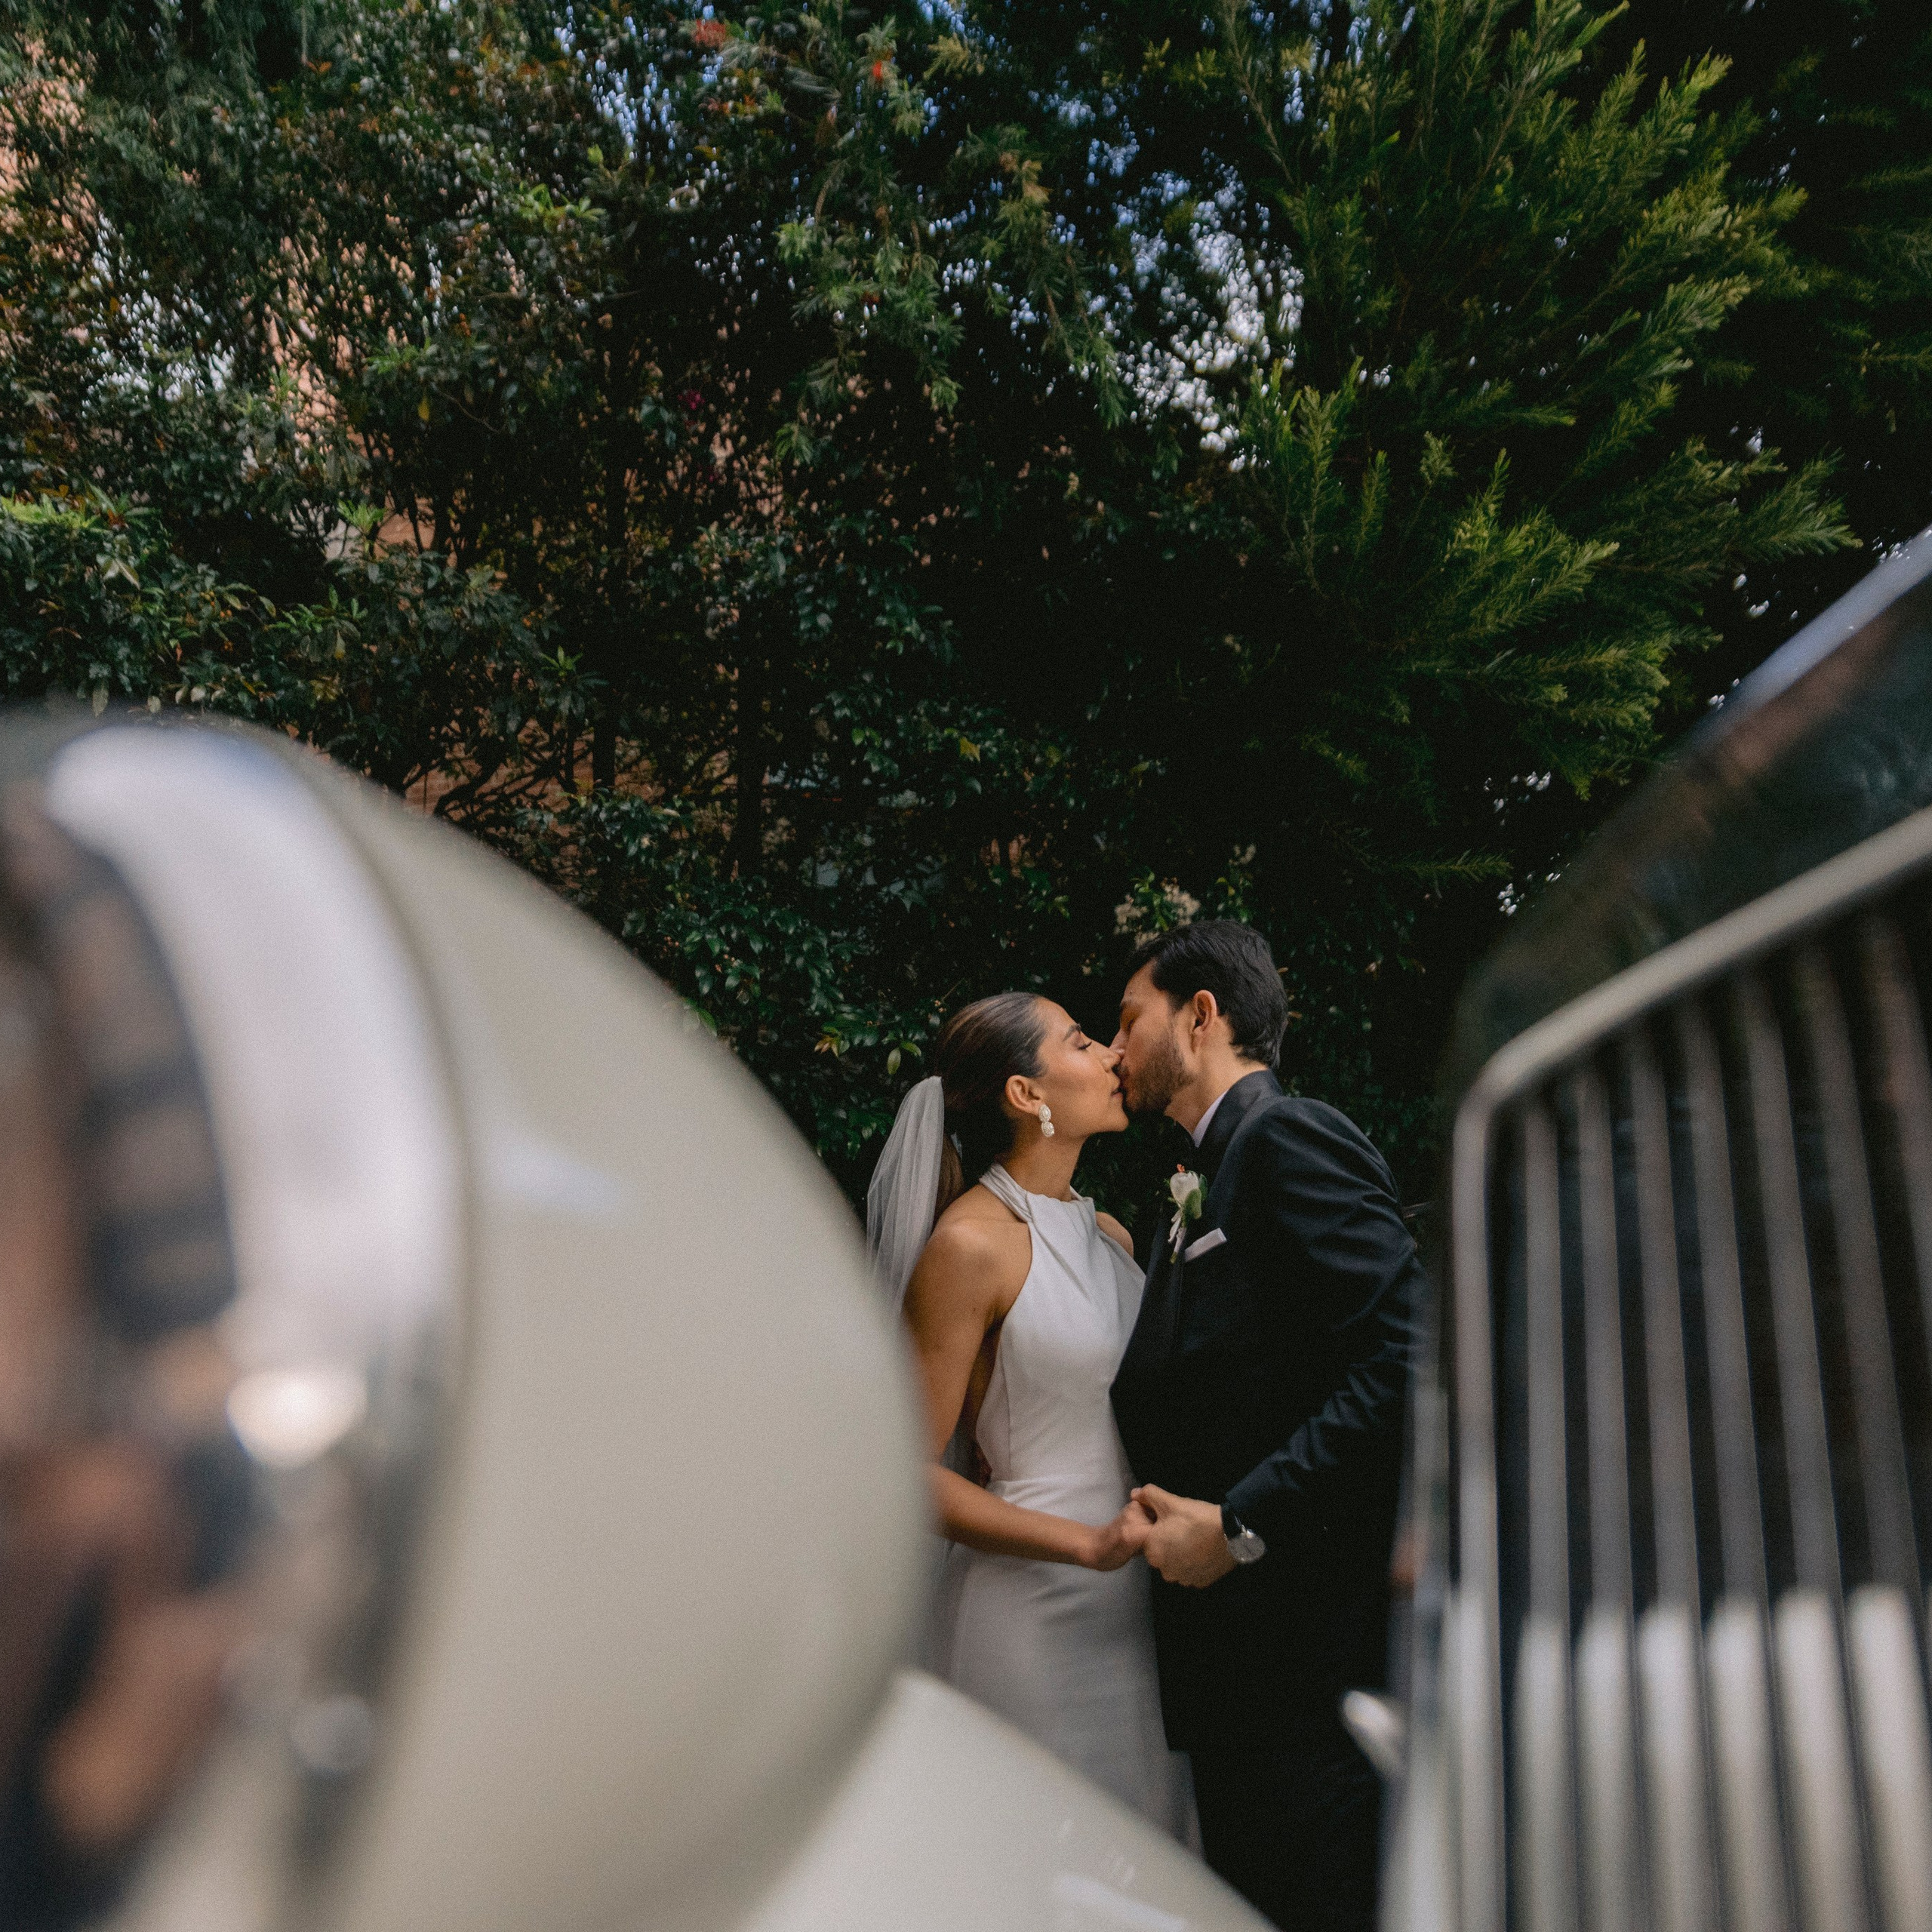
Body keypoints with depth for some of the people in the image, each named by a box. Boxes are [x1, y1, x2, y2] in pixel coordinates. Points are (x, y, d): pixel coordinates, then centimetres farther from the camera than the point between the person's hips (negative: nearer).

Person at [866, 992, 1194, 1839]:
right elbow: (911, 1474, -13)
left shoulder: (1108, 1233, 10)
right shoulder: (969, 1243, -13)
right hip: (1032, 1604, -7)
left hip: (1137, 1601, 7)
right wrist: (1088, 1542, -19)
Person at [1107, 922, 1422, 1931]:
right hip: (1231, 1659, 9)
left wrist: (1238, 1525, -19)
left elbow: (1406, 1362, -22)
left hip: (1313, 1659, -9)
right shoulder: (1198, 1190, 19)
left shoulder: (1289, 1137, -10)